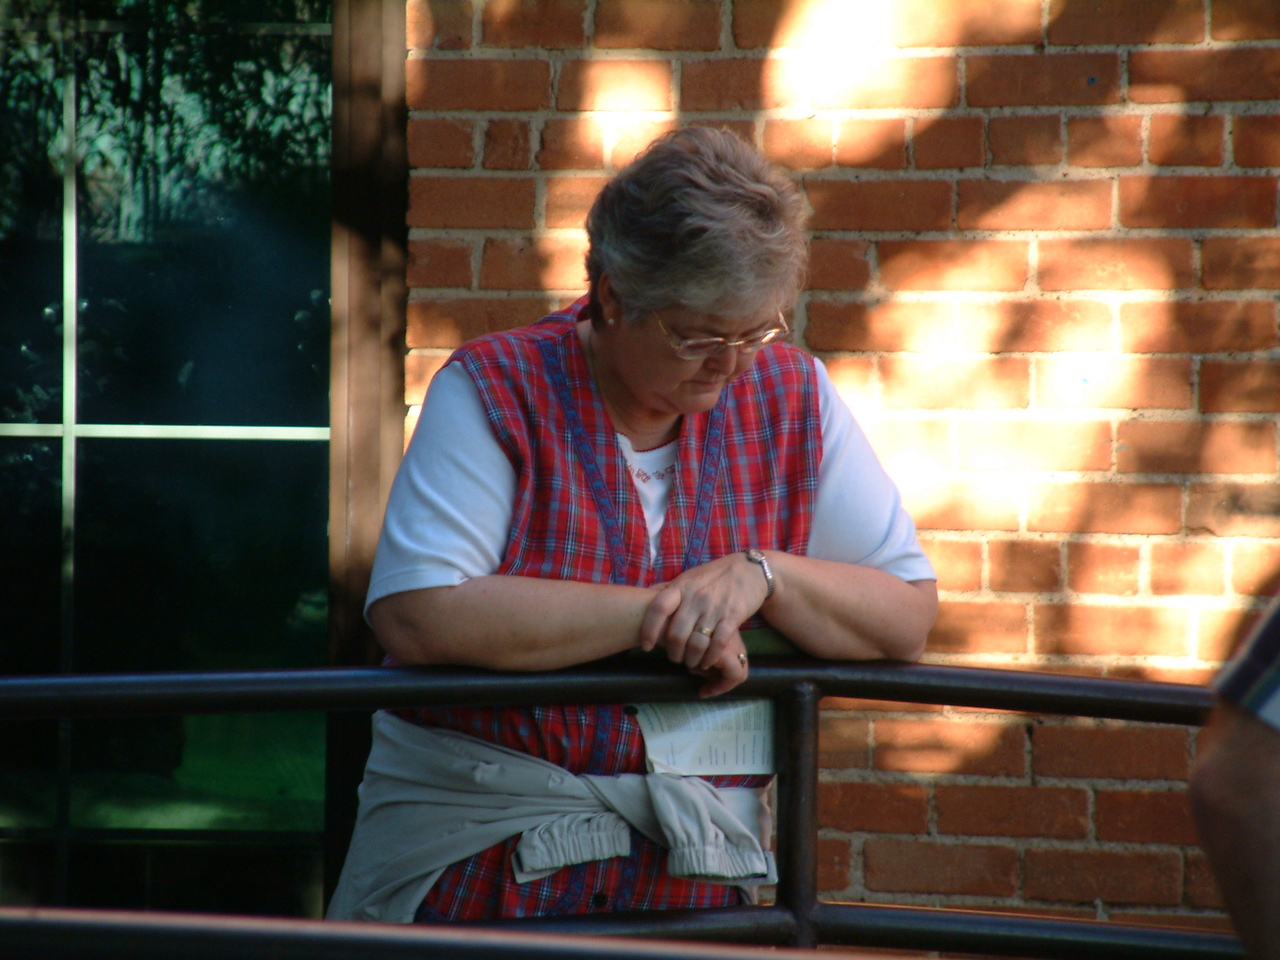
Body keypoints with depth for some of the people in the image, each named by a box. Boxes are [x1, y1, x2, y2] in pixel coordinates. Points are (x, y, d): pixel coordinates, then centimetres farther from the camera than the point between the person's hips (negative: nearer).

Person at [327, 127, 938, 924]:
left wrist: (763, 574, -11)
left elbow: (910, 616, 9)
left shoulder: (791, 396, 6)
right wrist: (657, 615, -15)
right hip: (478, 857, -3)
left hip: (694, 872, 3)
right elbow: (416, 616, -20)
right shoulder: (496, 389, -6)